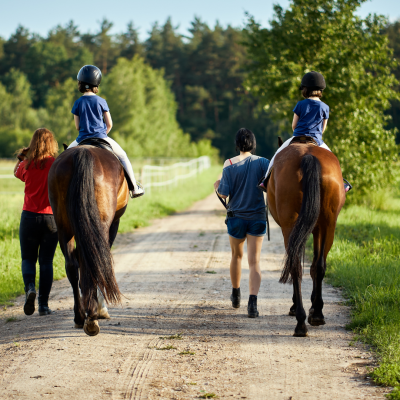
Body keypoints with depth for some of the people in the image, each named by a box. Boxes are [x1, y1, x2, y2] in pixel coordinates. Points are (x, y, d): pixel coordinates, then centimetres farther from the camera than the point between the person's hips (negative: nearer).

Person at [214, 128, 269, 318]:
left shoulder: (230, 165, -8)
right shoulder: (262, 162, -4)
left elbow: (223, 194, -10)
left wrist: (217, 186, 11)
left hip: (236, 217, 0)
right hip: (258, 217, 0)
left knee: (237, 255, 21)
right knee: (254, 261, -2)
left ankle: (236, 295, 39)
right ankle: (252, 301, -21)